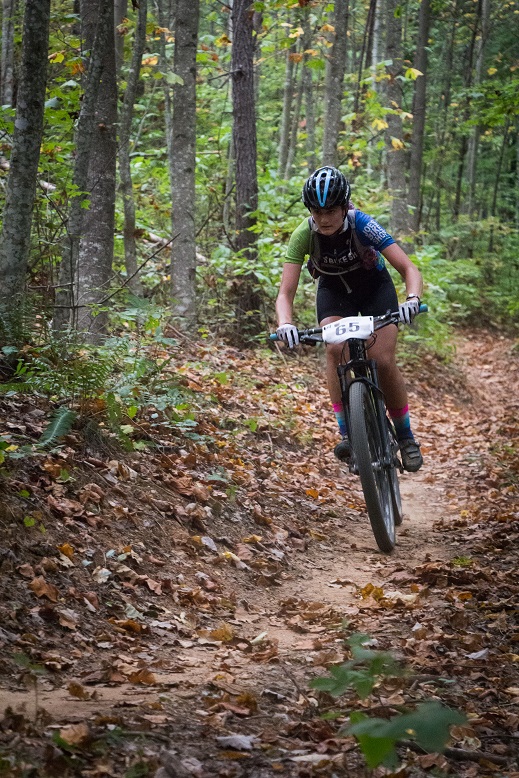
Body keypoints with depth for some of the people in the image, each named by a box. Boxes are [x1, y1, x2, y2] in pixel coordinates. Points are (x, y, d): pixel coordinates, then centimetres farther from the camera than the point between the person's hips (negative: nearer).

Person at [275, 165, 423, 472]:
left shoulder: (362, 225, -33)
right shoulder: (303, 235, -28)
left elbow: (409, 268, -34)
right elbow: (286, 293, -30)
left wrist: (412, 299, -55)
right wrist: (285, 323, -51)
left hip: (375, 288, -1)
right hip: (334, 290, 1)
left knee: (383, 360, -16)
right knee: (335, 350, -27)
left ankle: (406, 436, 5)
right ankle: (347, 435, -22)